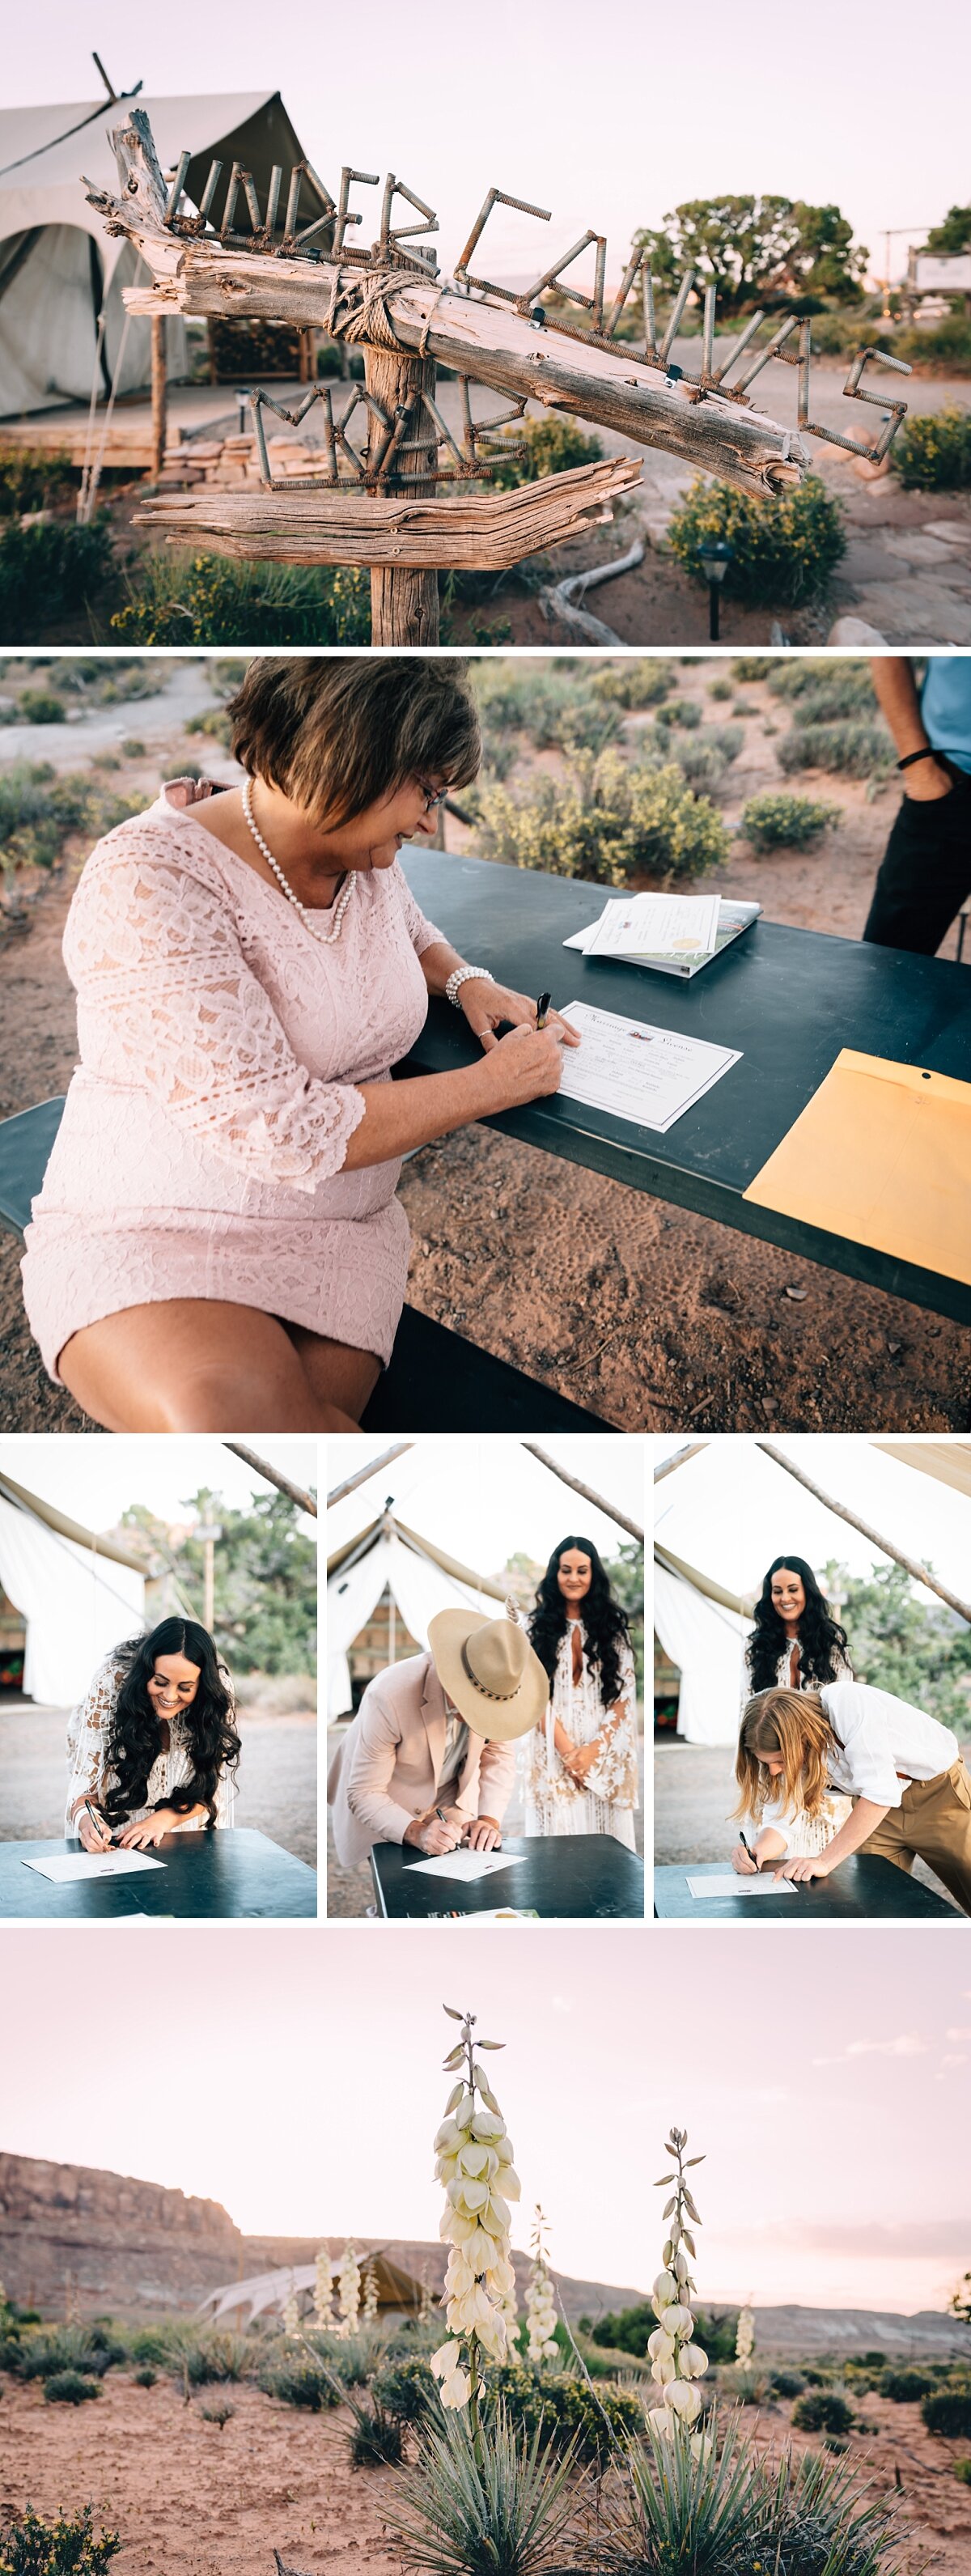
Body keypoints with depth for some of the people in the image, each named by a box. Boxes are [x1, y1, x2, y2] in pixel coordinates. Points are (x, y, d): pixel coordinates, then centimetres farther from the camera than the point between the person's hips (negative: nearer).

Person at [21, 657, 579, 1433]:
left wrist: (466, 981, 9)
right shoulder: (148, 882, -19)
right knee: (227, 1414, -36)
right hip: (146, 1234, -5)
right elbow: (278, 1132, -25)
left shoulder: (368, 857, 6)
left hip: (337, 1233, 5)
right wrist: (491, 1084, -15)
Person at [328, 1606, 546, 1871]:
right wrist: (416, 1833, -42)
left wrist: (490, 1819, -21)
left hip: (451, 1805, 4)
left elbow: (499, 1757, -5)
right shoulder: (390, 1696, -36)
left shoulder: (494, 1685, -23)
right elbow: (364, 1794, -28)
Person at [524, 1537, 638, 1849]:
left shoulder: (613, 1625, 6)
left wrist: (595, 1748, -11)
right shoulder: (540, 1626, 4)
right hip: (555, 1751, -1)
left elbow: (624, 1694, 1)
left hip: (604, 1751, 1)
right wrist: (568, 1750, -13)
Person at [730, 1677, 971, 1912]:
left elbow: (881, 1790, -38)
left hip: (938, 1789, -5)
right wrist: (757, 1852, -33)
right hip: (877, 1810, 5)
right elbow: (778, 1820, -11)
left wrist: (824, 1861, -38)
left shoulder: (847, 1703, -34)